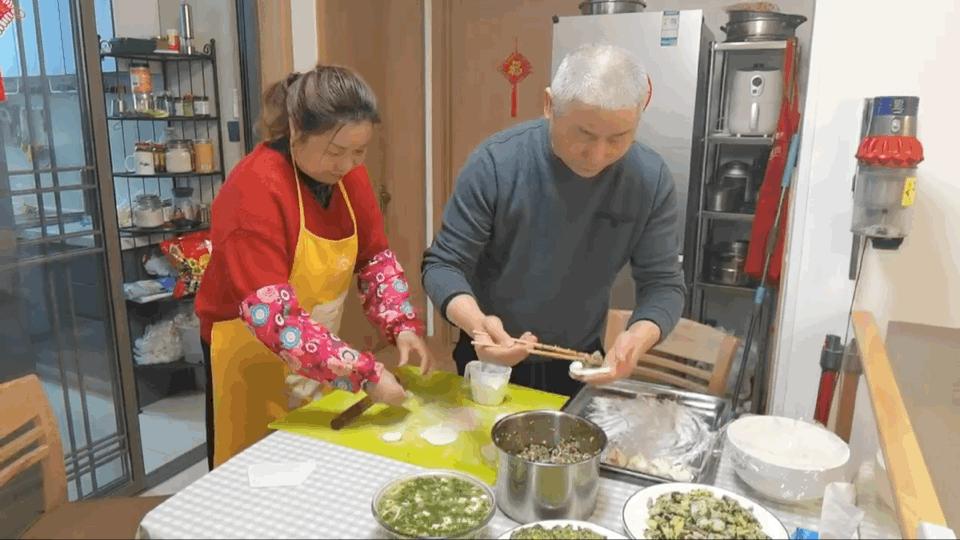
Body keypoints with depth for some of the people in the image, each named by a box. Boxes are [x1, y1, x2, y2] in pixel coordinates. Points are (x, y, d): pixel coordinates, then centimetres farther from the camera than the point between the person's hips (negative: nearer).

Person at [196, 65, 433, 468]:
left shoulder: (348, 174, -6)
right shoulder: (255, 189, -27)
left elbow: (376, 257, 3)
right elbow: (271, 316, -32)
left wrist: (403, 326, -12)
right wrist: (363, 374, -33)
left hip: (319, 359, 6)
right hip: (253, 361, -6)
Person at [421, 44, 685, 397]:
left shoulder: (651, 179, -17)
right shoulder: (496, 163, -24)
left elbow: (663, 283, -12)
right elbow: (443, 265, -19)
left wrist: (640, 336, -34)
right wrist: (477, 323, -39)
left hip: (580, 364, 2)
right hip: (490, 360, -1)